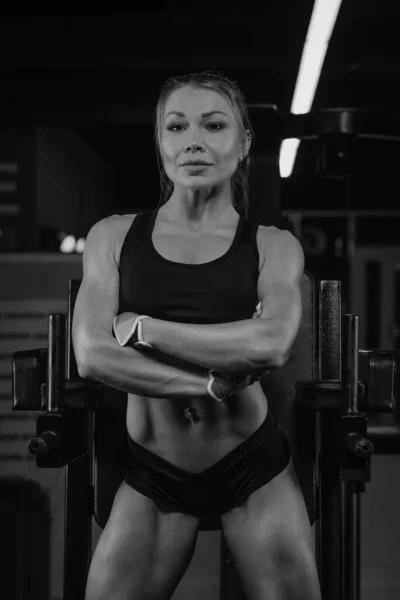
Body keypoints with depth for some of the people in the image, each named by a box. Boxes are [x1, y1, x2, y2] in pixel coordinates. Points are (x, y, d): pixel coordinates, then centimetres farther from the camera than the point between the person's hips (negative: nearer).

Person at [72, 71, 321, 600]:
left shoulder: (274, 247, -1)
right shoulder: (113, 236, 1)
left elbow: (272, 344, -21)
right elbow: (92, 356, -11)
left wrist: (142, 329, -16)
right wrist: (210, 384, -16)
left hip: (254, 463, 0)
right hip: (152, 471, 1)